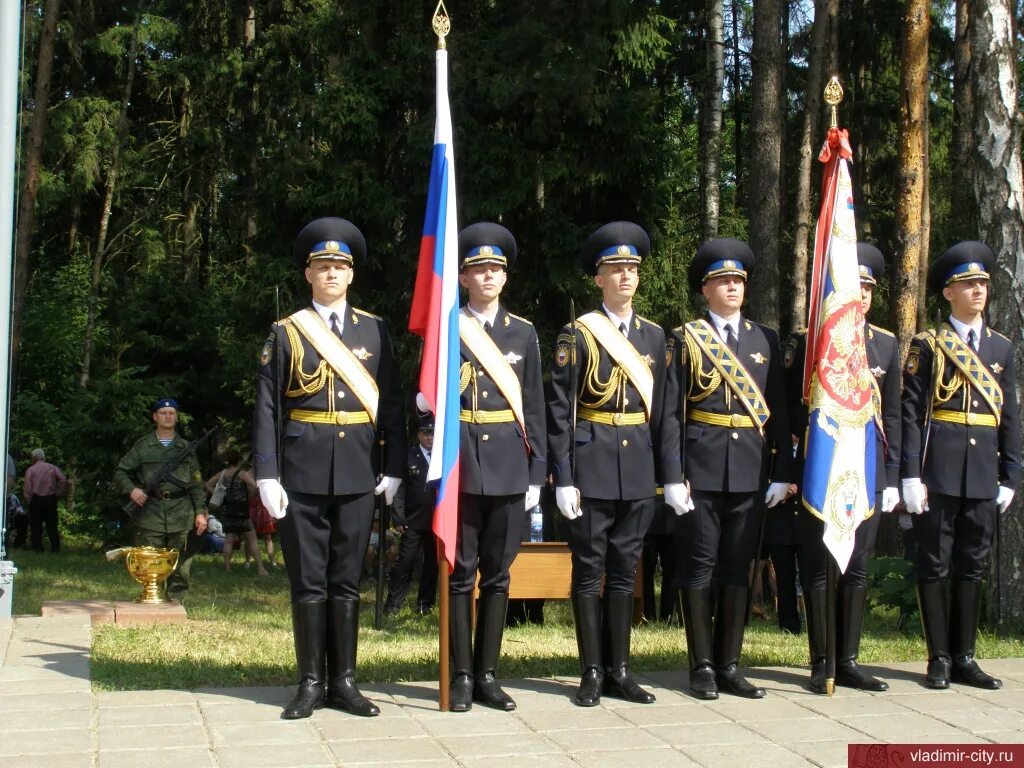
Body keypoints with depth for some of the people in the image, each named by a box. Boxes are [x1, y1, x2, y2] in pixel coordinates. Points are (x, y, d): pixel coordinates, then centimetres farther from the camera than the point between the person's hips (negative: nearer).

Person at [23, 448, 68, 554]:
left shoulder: (30, 470, -2)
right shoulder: (53, 468, 2)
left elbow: (27, 488, -6)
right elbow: (63, 481, -8)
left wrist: (28, 501, 3)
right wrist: (59, 494, 1)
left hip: (36, 499, -2)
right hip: (50, 499, 2)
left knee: (35, 525, 6)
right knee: (52, 525, 9)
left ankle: (37, 547, 4)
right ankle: (55, 547, 6)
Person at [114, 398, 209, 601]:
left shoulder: (186, 448, 16)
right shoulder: (142, 446, 11)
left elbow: (196, 484, 14)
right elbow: (120, 472, 12)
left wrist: (200, 512, 6)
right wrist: (131, 489, -7)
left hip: (181, 515, 1)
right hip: (149, 514, -1)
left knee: (181, 568, -1)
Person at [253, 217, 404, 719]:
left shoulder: (374, 330, 8)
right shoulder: (286, 332, 3)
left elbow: (391, 403, 7)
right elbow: (266, 408, -1)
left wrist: (394, 467, 1)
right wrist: (267, 475, -8)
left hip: (358, 471, 1)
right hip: (303, 471, -1)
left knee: (347, 579, 7)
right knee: (308, 580, 4)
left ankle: (344, 682, 15)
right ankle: (311, 683, 13)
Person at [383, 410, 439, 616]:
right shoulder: (408, 456, 0)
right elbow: (399, 488, -2)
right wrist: (399, 518, -8)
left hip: (437, 520, 2)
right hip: (413, 520, -2)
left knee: (433, 562, 8)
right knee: (405, 561, -2)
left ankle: (425, 603, 20)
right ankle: (393, 603, 7)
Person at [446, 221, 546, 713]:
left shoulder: (523, 333, 11)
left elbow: (533, 408, 10)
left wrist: (536, 473, 5)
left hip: (509, 468, 3)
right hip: (461, 466, -3)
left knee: (498, 574, 7)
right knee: (461, 573, 2)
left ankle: (487, 674, 15)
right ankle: (462, 676, 10)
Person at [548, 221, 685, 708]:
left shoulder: (654, 336, 11)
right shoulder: (577, 335, -2)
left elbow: (664, 410, 10)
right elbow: (560, 411, -5)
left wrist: (671, 475, 6)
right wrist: (563, 479, -11)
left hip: (639, 472, 4)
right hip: (592, 470, -4)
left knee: (624, 572, 10)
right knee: (589, 572, 3)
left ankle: (618, 671, 18)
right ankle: (592, 673, 11)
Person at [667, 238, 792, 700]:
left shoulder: (765, 340, 12)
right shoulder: (686, 339, 2)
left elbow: (778, 411, 11)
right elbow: (672, 412, -2)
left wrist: (782, 472, 5)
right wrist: (673, 473, -9)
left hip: (750, 471, 3)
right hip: (702, 470, -3)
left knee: (738, 569, 7)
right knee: (699, 569, 1)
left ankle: (729, 666, 16)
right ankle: (702, 666, 10)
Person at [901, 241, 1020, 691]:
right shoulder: (928, 346, 1)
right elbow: (910, 412, -4)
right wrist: (911, 475, -11)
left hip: (983, 476, 4)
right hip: (938, 472, -4)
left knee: (972, 567, 9)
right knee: (935, 565, 1)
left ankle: (964, 658, 17)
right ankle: (939, 659, 9)